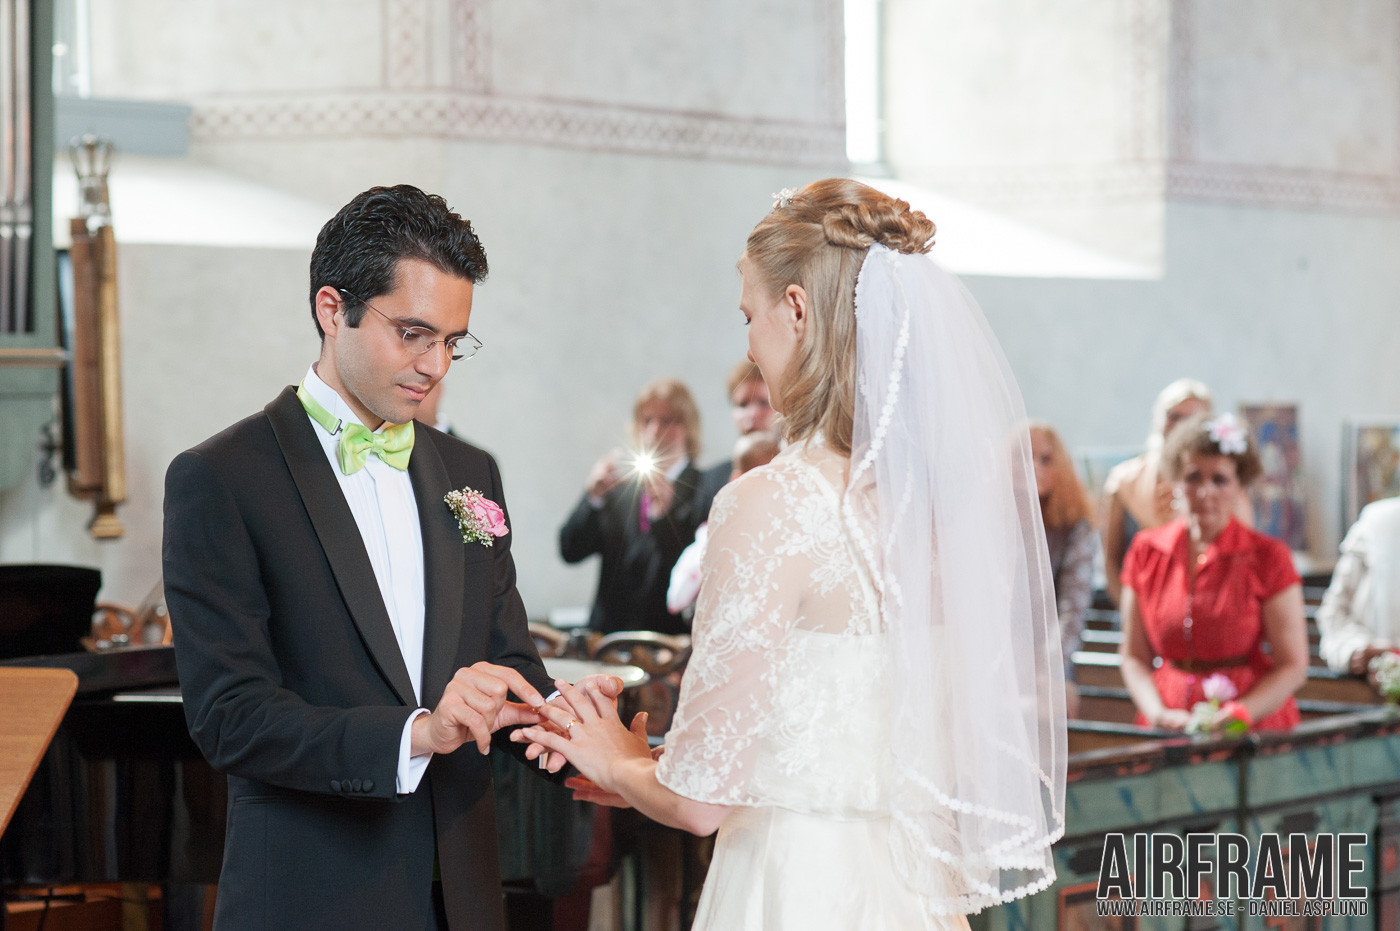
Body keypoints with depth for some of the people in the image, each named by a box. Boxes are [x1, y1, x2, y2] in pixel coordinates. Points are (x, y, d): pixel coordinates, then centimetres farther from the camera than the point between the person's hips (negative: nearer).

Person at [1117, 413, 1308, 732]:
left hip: (1253, 733, -2)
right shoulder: (1146, 551, 11)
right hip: (1170, 734, 3)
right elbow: (1134, 657, 13)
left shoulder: (1268, 556, 2)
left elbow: (1293, 666, 1)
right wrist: (1158, 713, -4)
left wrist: (1238, 713, -13)